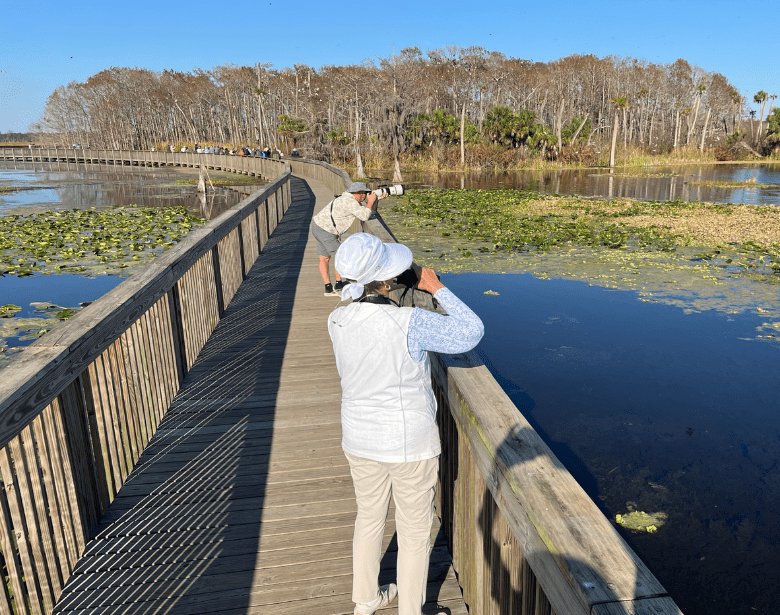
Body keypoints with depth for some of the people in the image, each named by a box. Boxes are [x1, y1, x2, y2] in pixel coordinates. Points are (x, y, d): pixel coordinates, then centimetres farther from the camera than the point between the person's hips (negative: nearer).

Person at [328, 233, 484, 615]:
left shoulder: (337, 321, -11)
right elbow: (470, 334, -16)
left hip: (360, 440, 6)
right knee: (415, 531, 17)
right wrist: (438, 289, -9)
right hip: (410, 445, -5)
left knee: (369, 518, 27)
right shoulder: (410, 324, -28)